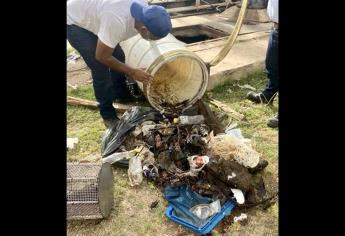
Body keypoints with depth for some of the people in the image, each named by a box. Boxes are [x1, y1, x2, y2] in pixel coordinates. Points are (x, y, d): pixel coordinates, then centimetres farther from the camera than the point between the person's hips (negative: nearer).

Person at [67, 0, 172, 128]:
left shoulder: (145, 11, -15)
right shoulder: (117, 22, -40)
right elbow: (102, 57, -27)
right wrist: (132, 72, -20)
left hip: (90, 15, 8)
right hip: (74, 22, -8)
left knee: (118, 56, 10)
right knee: (100, 69, -12)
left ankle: (122, 96, 32)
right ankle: (108, 116, 5)